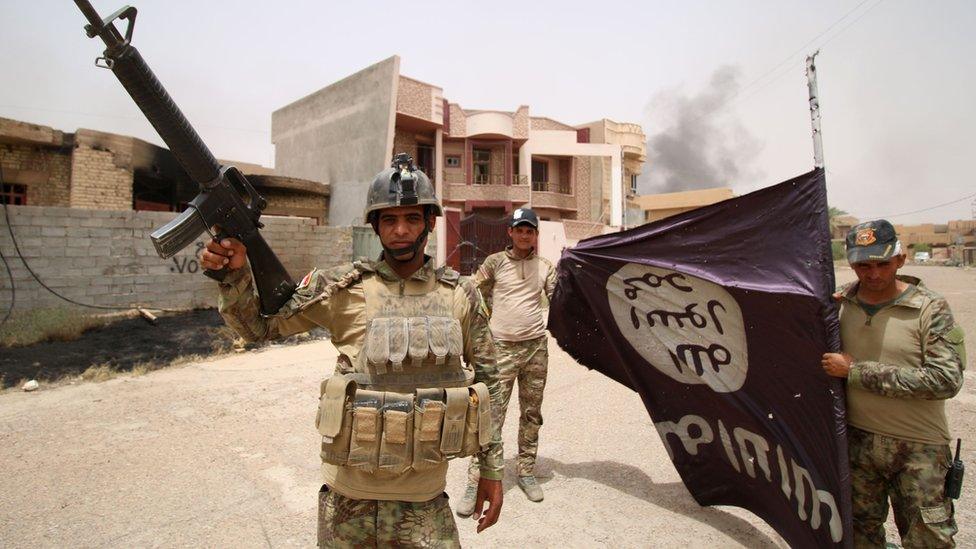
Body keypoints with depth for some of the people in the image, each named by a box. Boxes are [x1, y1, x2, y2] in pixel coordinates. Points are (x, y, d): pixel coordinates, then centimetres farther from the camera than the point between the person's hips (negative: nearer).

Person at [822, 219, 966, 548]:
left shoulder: (930, 308, -11)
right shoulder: (839, 304, -1)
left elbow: (946, 380, -20)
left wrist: (857, 372, -21)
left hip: (919, 447, -3)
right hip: (857, 439, 3)